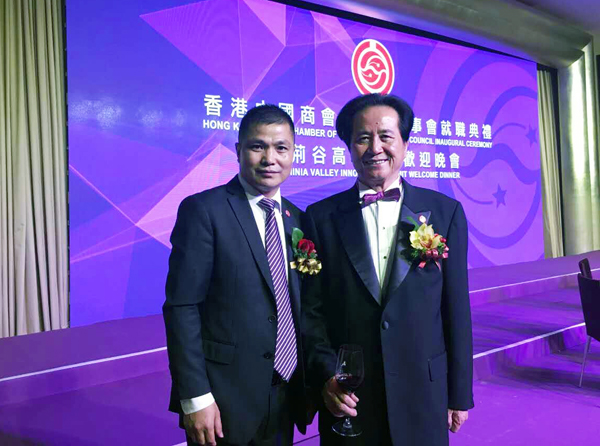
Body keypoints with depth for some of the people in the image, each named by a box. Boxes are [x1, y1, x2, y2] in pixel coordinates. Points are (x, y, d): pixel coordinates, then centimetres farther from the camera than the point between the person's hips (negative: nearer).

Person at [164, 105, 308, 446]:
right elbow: (181, 308, -15)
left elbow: (300, 308, 8)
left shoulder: (296, 218, 6)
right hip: (224, 398, -5)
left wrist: (310, 384, 6)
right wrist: (195, 396, -16)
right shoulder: (203, 210, -12)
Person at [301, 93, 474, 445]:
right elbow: (311, 310, -2)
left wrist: (460, 395, 2)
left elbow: (456, 310, 0)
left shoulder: (445, 212, -1)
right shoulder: (320, 218, -2)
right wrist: (326, 376, -13)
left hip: (423, 393, 1)